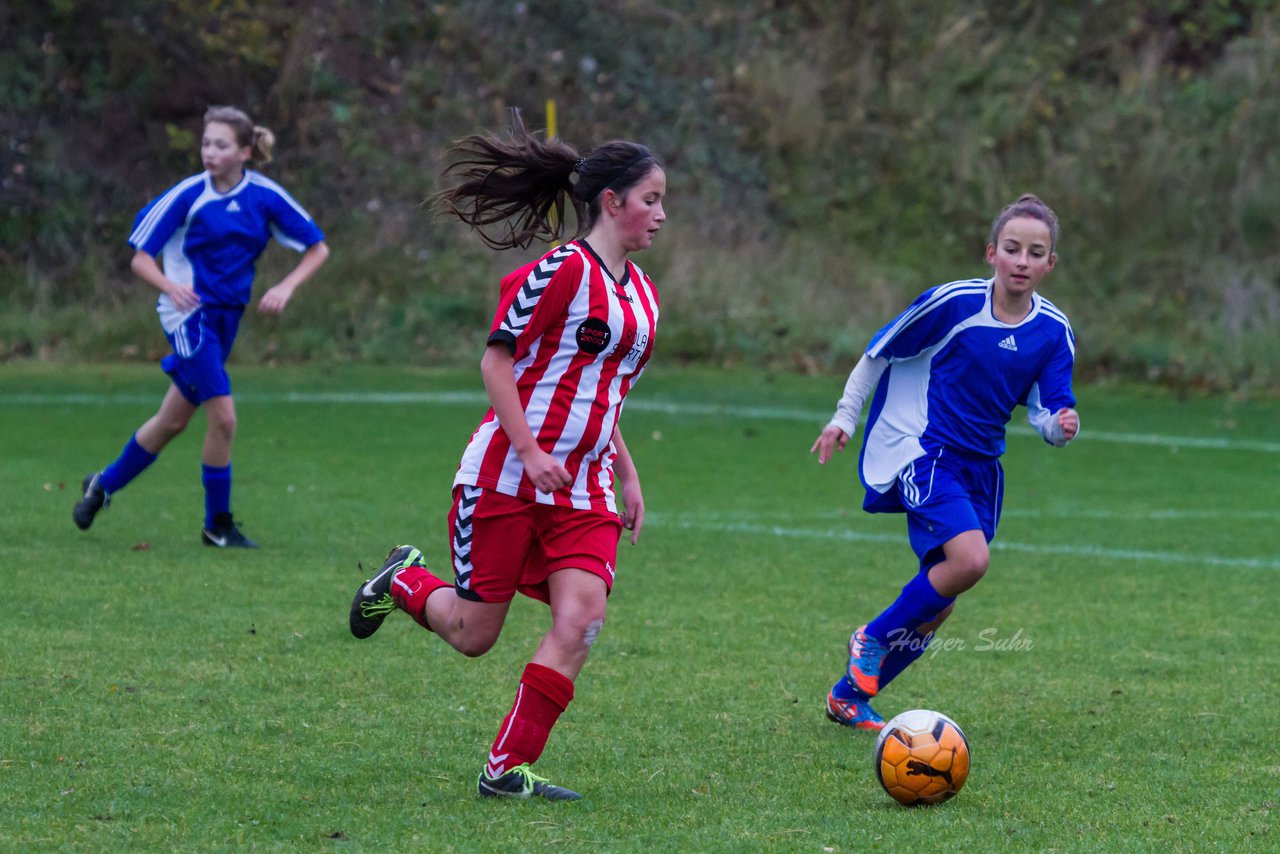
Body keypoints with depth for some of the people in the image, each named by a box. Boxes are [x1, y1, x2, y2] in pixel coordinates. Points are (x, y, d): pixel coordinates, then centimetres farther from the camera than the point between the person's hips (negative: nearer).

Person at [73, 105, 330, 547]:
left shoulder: (266, 196, -4)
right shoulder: (188, 195, -11)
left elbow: (318, 248, 4)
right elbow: (141, 257, -7)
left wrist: (286, 287, -13)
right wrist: (171, 287, -27)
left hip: (226, 316, 5)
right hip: (188, 311, -5)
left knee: (174, 420, 14)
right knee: (223, 416, -15)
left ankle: (104, 485, 34)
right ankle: (217, 524, 0)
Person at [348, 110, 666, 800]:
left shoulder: (639, 291, 14)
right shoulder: (563, 270, -12)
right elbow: (496, 361, -12)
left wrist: (627, 477, 19)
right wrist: (529, 450, -20)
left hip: (582, 490, 7)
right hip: (506, 477, -7)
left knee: (580, 622, -12)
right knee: (473, 634, 1)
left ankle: (505, 769, -5)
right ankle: (403, 582, 34)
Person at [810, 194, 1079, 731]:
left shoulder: (1053, 332, -1)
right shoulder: (953, 303, -14)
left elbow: (1047, 412, 0)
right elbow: (881, 351, -1)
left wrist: (1061, 426, -24)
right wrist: (845, 417, 4)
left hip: (979, 465, 6)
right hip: (918, 449, -6)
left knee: (937, 605, 5)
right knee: (969, 558, -28)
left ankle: (849, 696, 23)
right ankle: (872, 639, -6)